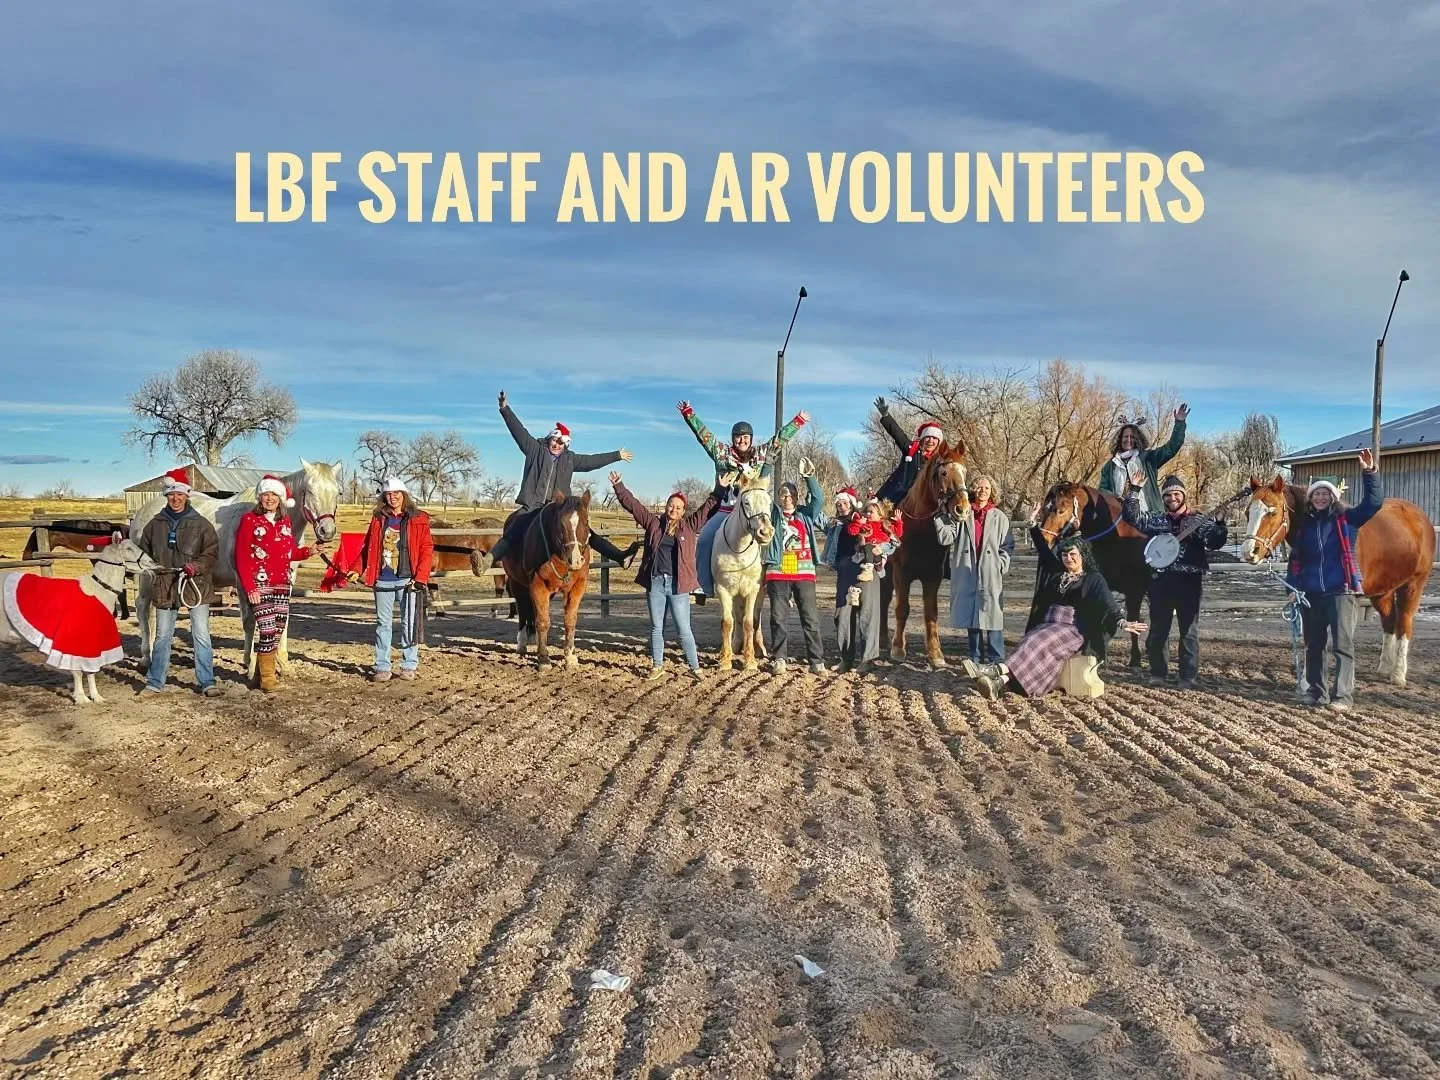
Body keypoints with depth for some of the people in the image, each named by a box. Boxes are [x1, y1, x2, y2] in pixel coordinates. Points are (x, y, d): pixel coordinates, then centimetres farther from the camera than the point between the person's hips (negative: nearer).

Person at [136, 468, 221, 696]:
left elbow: (212, 553, -5)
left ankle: (207, 682, 7)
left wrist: (196, 566, -21)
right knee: (162, 637, 12)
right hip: (165, 587, 3)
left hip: (196, 586, -3)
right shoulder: (155, 524, 7)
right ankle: (155, 682, 22)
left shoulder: (201, 523, -1)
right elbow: (143, 551, 17)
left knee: (201, 636, 0)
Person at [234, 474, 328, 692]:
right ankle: (267, 678, 4)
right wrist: (249, 588, -14)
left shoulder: (285, 521, 11)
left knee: (278, 629, 9)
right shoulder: (249, 520, -5)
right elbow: (241, 558, -8)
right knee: (267, 629, -9)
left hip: (282, 584, 5)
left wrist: (312, 550, -2)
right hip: (259, 584, -5)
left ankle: (265, 668, 25)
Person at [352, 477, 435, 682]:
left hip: (408, 580, -3)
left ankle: (409, 666, 11)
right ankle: (382, 667, 13)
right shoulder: (378, 519, 9)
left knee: (409, 623, 3)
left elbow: (427, 549, -4)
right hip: (382, 580, 3)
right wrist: (359, 571, 0)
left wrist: (420, 577, -12)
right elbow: (367, 547, 13)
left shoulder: (418, 519, 0)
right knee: (383, 623, 7)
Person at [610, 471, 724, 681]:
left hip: (678, 585, -2)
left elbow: (708, 508, 5)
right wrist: (618, 487, 4)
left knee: (683, 629, 0)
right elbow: (632, 504, 7)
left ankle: (695, 667, 7)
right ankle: (657, 665, 23)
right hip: (655, 582, 2)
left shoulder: (690, 525, 4)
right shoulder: (654, 522, 7)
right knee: (656, 627, 12)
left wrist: (720, 490, 0)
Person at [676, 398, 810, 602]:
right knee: (705, 539, -15)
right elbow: (704, 435, 5)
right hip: (724, 510, -1)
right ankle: (703, 586, -11)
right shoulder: (721, 453, 8)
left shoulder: (762, 454, 11)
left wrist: (797, 422, 14)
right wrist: (689, 415, 0)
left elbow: (780, 438, 14)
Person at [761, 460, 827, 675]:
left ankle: (817, 660, 3)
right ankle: (778, 658, 11)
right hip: (778, 573, -1)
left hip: (804, 573, 1)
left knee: (811, 618, 0)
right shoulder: (773, 513, 12)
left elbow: (819, 499, -1)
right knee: (779, 618, 3)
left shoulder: (806, 514, 12)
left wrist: (809, 478, -12)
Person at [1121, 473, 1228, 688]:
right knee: (1158, 630, 8)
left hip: (1189, 582, -2)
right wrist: (1134, 491, -5)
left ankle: (1188, 678, 7)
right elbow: (1132, 517, 2)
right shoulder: (1156, 520, 10)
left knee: (1189, 631, 1)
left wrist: (1220, 528, -24)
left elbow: (1214, 542, -5)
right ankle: (1158, 674, 20)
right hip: (1161, 581, 2)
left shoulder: (1198, 521, 5)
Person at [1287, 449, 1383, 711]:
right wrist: (1293, 587, 6)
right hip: (1311, 594, 4)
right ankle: (1314, 690, 20)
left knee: (1342, 646, -6)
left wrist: (1369, 473, -18)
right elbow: (1296, 558, 13)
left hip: (1341, 591, -4)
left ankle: (1343, 695, -6)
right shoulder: (1303, 524, 11)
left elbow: (1374, 503, -10)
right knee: (1313, 645, 11)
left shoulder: (1346, 518, 2)